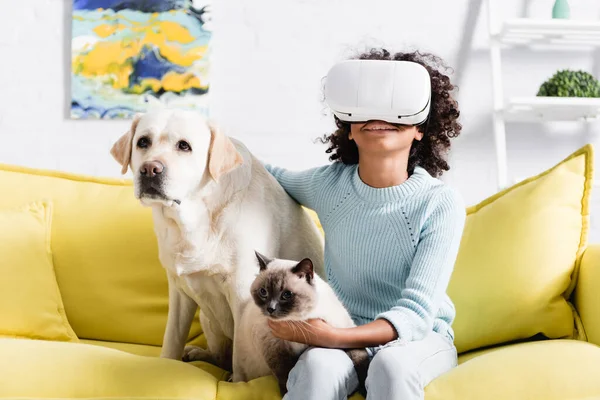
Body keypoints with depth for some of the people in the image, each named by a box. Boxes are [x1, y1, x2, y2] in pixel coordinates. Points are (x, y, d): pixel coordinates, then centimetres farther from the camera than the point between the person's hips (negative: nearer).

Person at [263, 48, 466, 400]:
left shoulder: (441, 204, -14)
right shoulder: (329, 184, -3)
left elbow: (415, 314, -20)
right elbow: (273, 177, 20)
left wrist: (330, 336, -34)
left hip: (420, 338, -2)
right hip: (342, 337, 2)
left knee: (392, 365, -36)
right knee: (318, 367, -33)